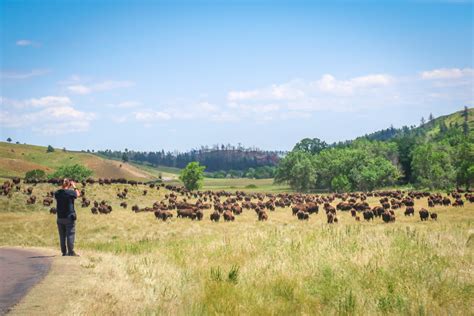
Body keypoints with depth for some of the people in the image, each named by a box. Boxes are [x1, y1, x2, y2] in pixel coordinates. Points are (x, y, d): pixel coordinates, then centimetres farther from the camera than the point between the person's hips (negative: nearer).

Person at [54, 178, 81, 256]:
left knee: (62, 235, 10)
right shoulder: (70, 192, -12)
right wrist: (74, 186, 17)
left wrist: (62, 187, 19)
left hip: (60, 218, 4)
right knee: (70, 235, 0)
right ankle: (71, 252, -1)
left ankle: (64, 252, 14)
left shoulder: (57, 193, -1)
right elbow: (78, 194, 6)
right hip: (69, 217, -4)